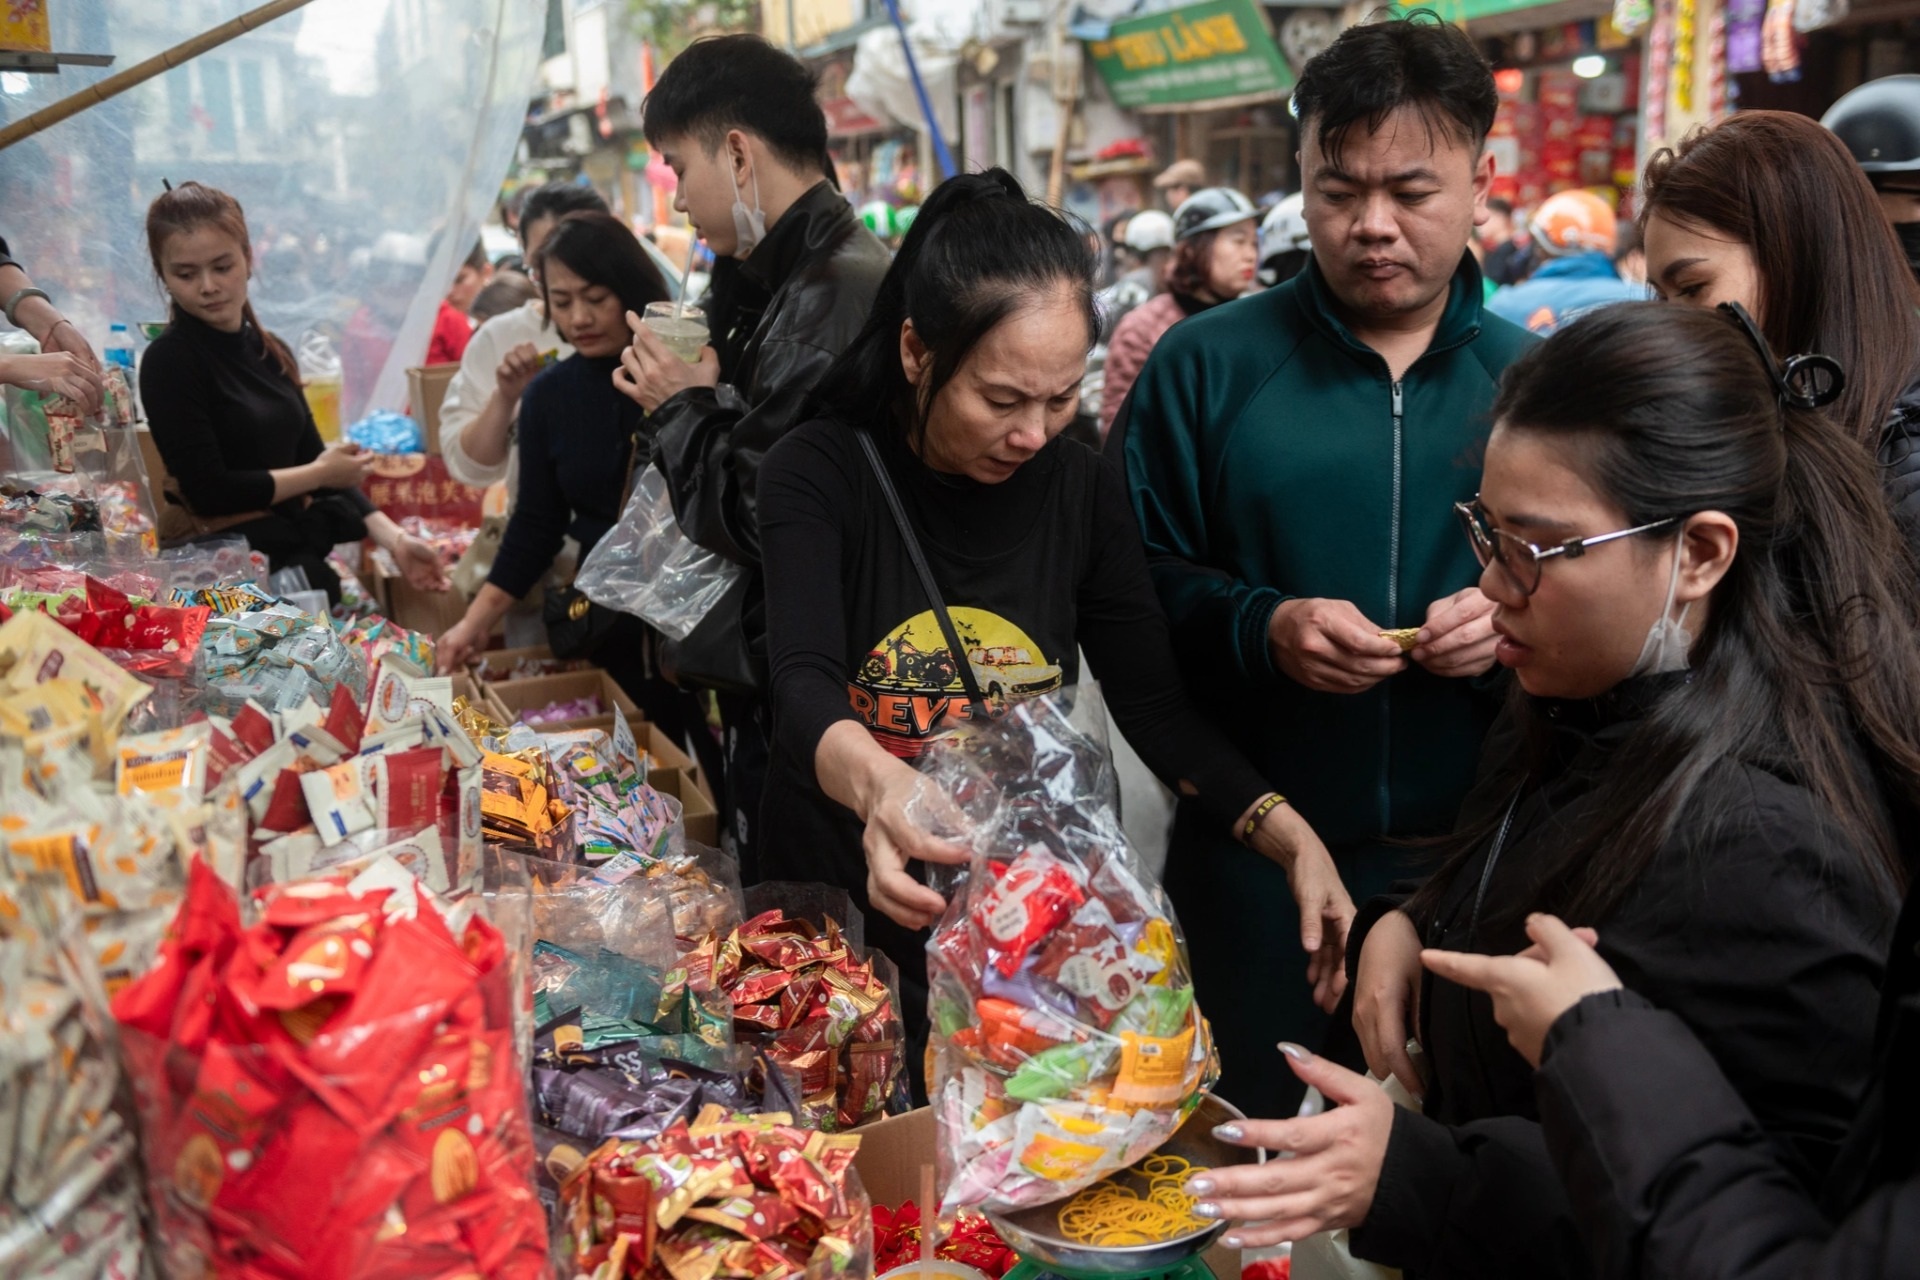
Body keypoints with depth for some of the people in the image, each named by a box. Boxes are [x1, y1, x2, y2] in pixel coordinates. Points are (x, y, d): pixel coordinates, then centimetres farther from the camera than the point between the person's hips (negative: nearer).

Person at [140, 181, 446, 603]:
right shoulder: (169, 361, -10)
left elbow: (316, 461, 7)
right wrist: (319, 474, -5)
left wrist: (393, 538, -5)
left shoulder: (271, 352, 10)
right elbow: (208, 492, -14)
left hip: (300, 556, 6)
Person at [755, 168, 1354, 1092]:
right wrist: (874, 781, -52)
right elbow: (805, 688, -30)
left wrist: (1293, 839, -16)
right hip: (836, 920, -2)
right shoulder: (820, 476, -15)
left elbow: (1154, 707, -2)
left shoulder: (1082, 490, -4)